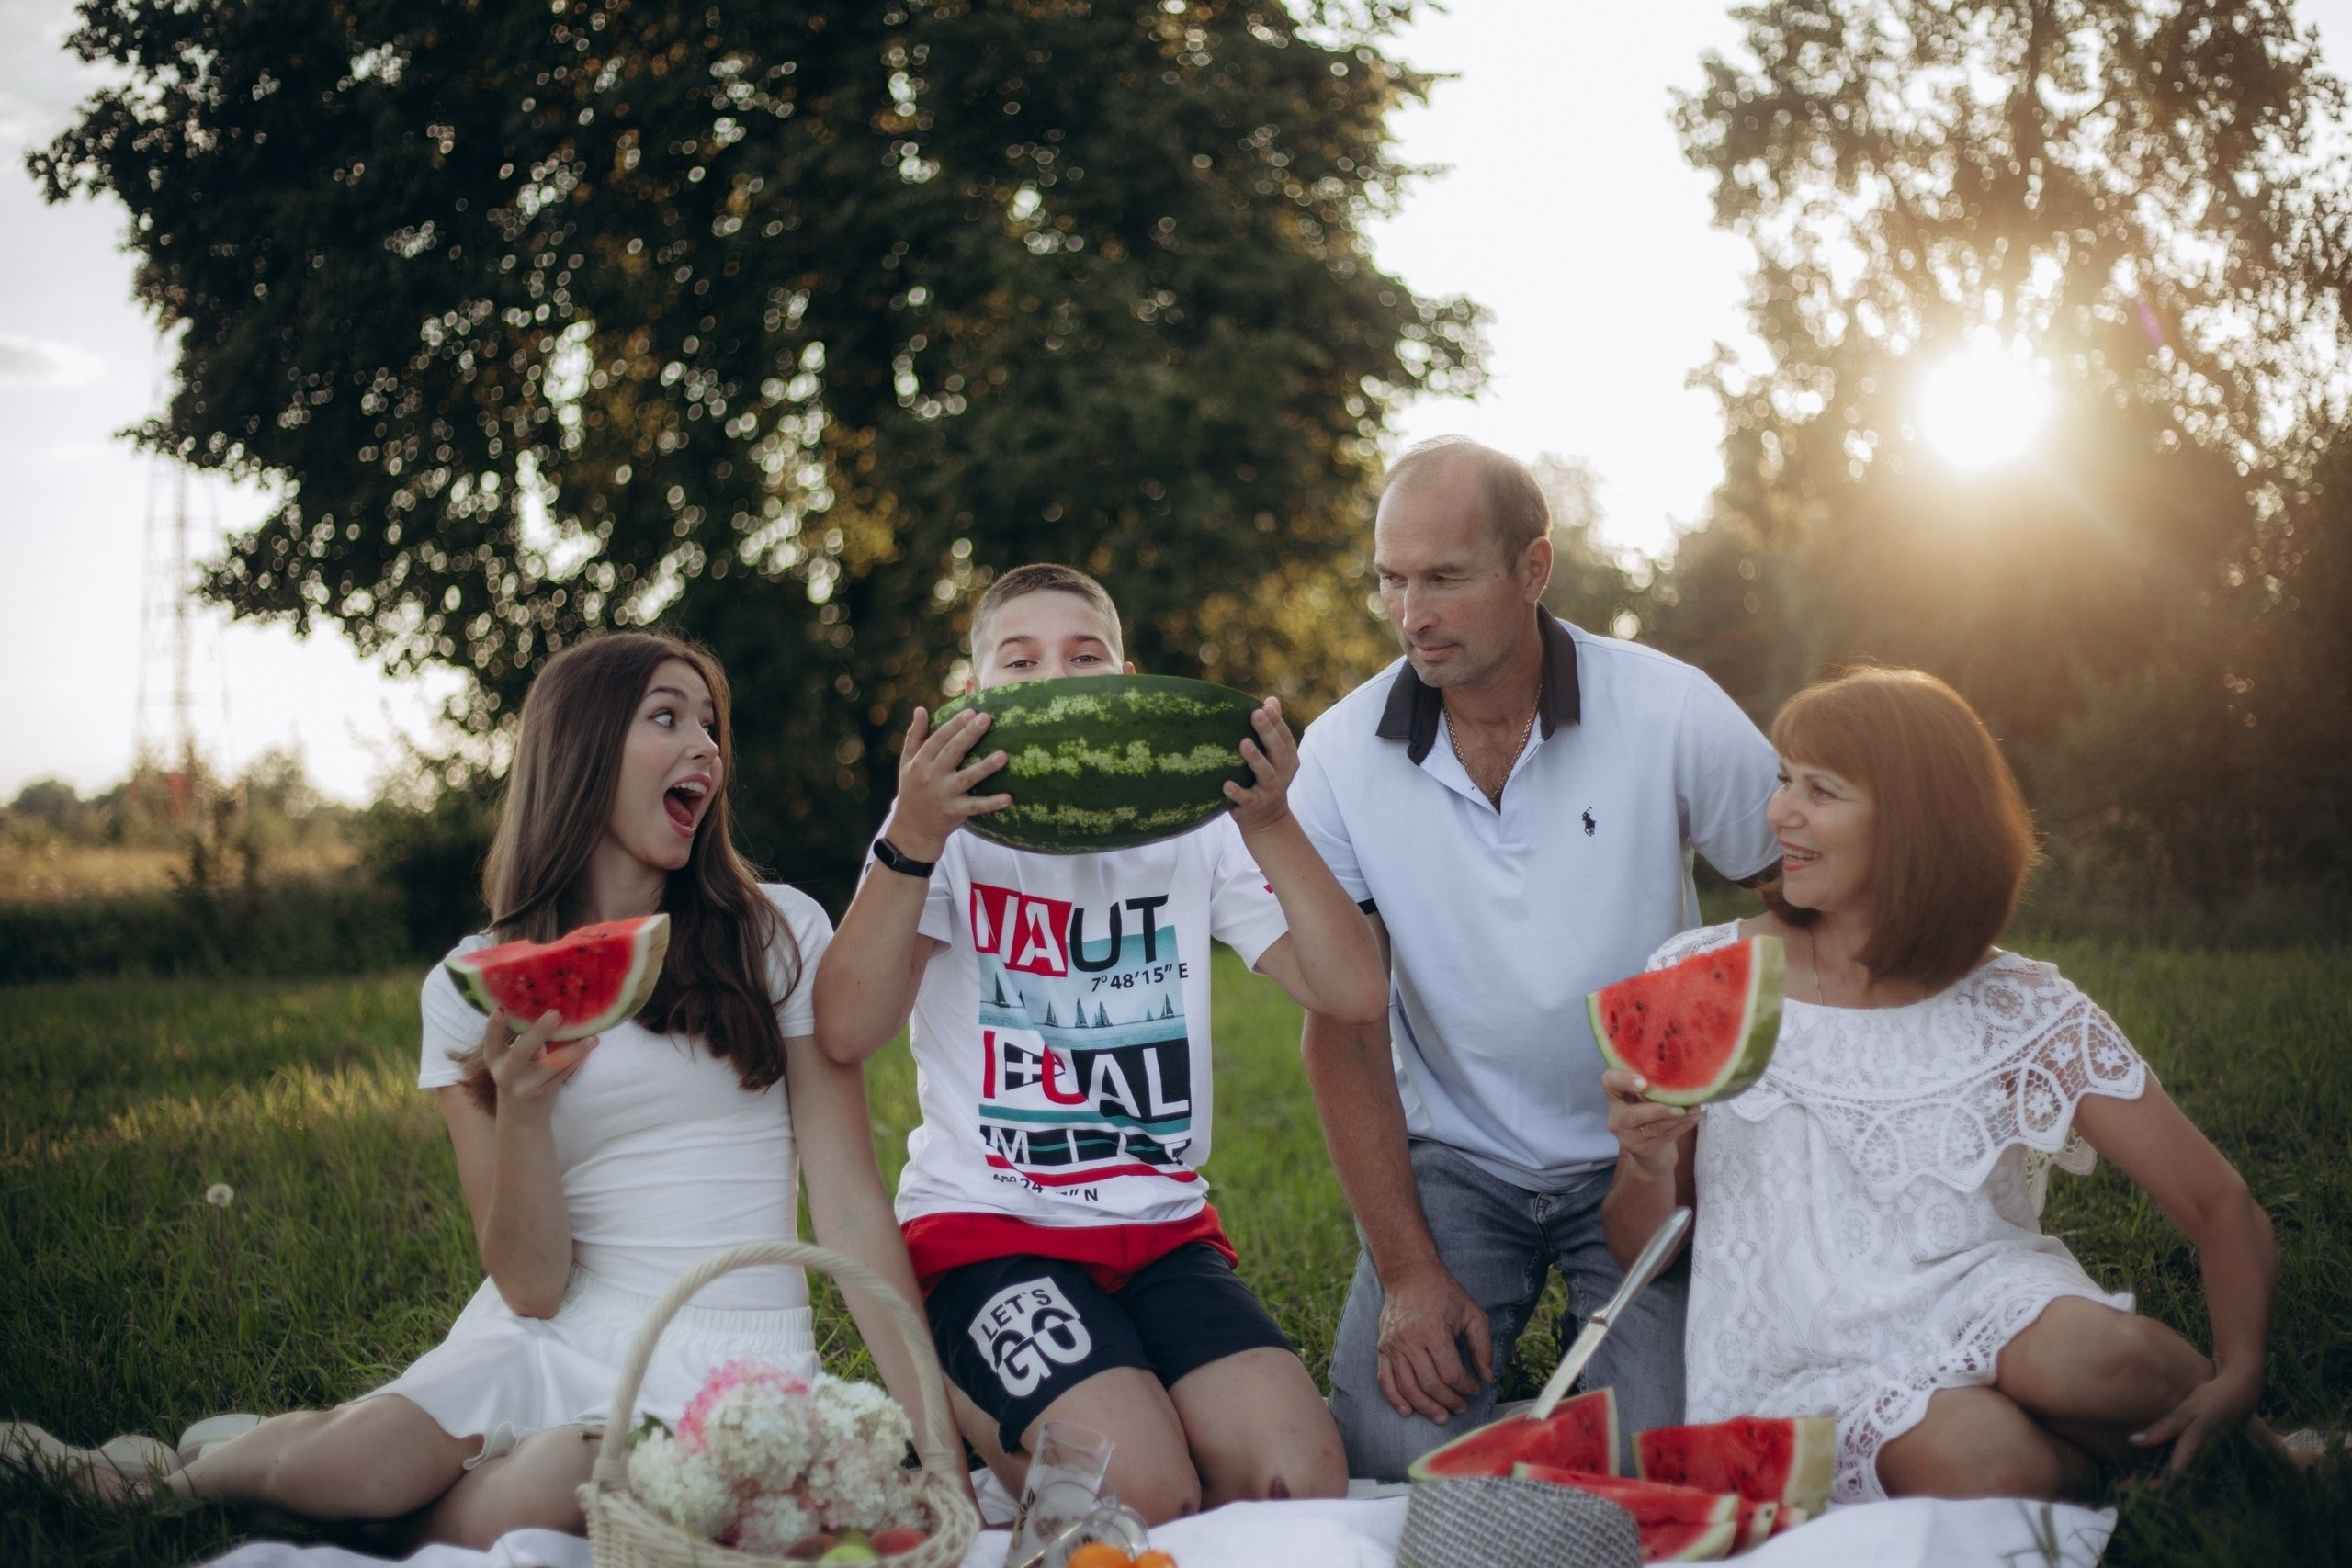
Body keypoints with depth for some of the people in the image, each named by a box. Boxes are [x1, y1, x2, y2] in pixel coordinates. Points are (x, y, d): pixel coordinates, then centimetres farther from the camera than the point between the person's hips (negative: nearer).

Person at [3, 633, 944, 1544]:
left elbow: (848, 1199, -3)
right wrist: (521, 1105, -20)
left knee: (507, 1517, -30)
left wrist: (929, 1433, -12)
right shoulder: (473, 989, 4)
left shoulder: (780, 936, 2)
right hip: (557, 1333, 2)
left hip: (729, 1349, -2)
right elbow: (532, 1288, -2)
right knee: (350, 1472, -25)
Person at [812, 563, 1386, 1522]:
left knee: (1306, 1483, -19)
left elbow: (1351, 992, -2)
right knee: (1145, 1498, -27)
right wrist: (912, 845, -28)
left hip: (1165, 1228, 4)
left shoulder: (1192, 828, 8)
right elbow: (844, 1035, -17)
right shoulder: (952, 828, -2)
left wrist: (1272, 829, -14)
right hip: (985, 1228, -4)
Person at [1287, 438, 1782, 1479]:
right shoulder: (1339, 756, -8)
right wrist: (1407, 1269, -10)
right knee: (1393, 1454, -15)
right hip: (1451, 1158, 1)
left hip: (1645, 1153, -1)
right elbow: (1342, 1024, -4)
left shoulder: (1670, 711, -11)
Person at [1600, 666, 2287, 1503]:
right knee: (1994, 1465, -34)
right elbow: (1641, 1247, 5)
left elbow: (2222, 1208, -3)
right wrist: (1649, 1163, -18)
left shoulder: (2022, 1013, -2)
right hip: (1807, 1362, -1)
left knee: (2095, 1357, -33)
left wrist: (2235, 1380, -21)